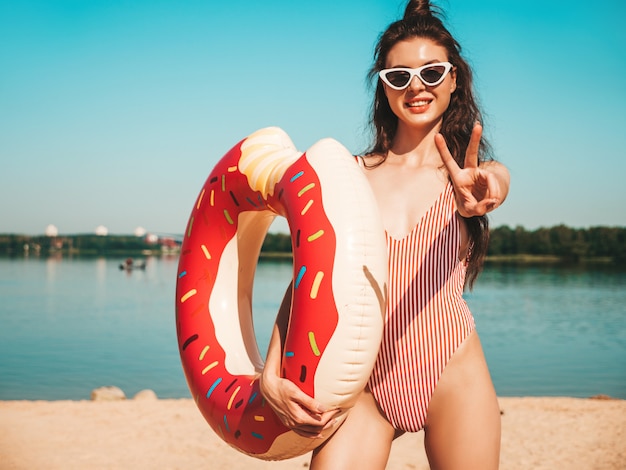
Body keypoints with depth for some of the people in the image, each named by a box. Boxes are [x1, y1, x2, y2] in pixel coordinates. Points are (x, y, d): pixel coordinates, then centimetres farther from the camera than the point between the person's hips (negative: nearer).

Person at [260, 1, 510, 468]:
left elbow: (496, 184, -20)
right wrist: (271, 374, -15)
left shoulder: (482, 172, 4)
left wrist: (477, 198, -45)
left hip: (453, 378, 0)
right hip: (365, 380, 0)